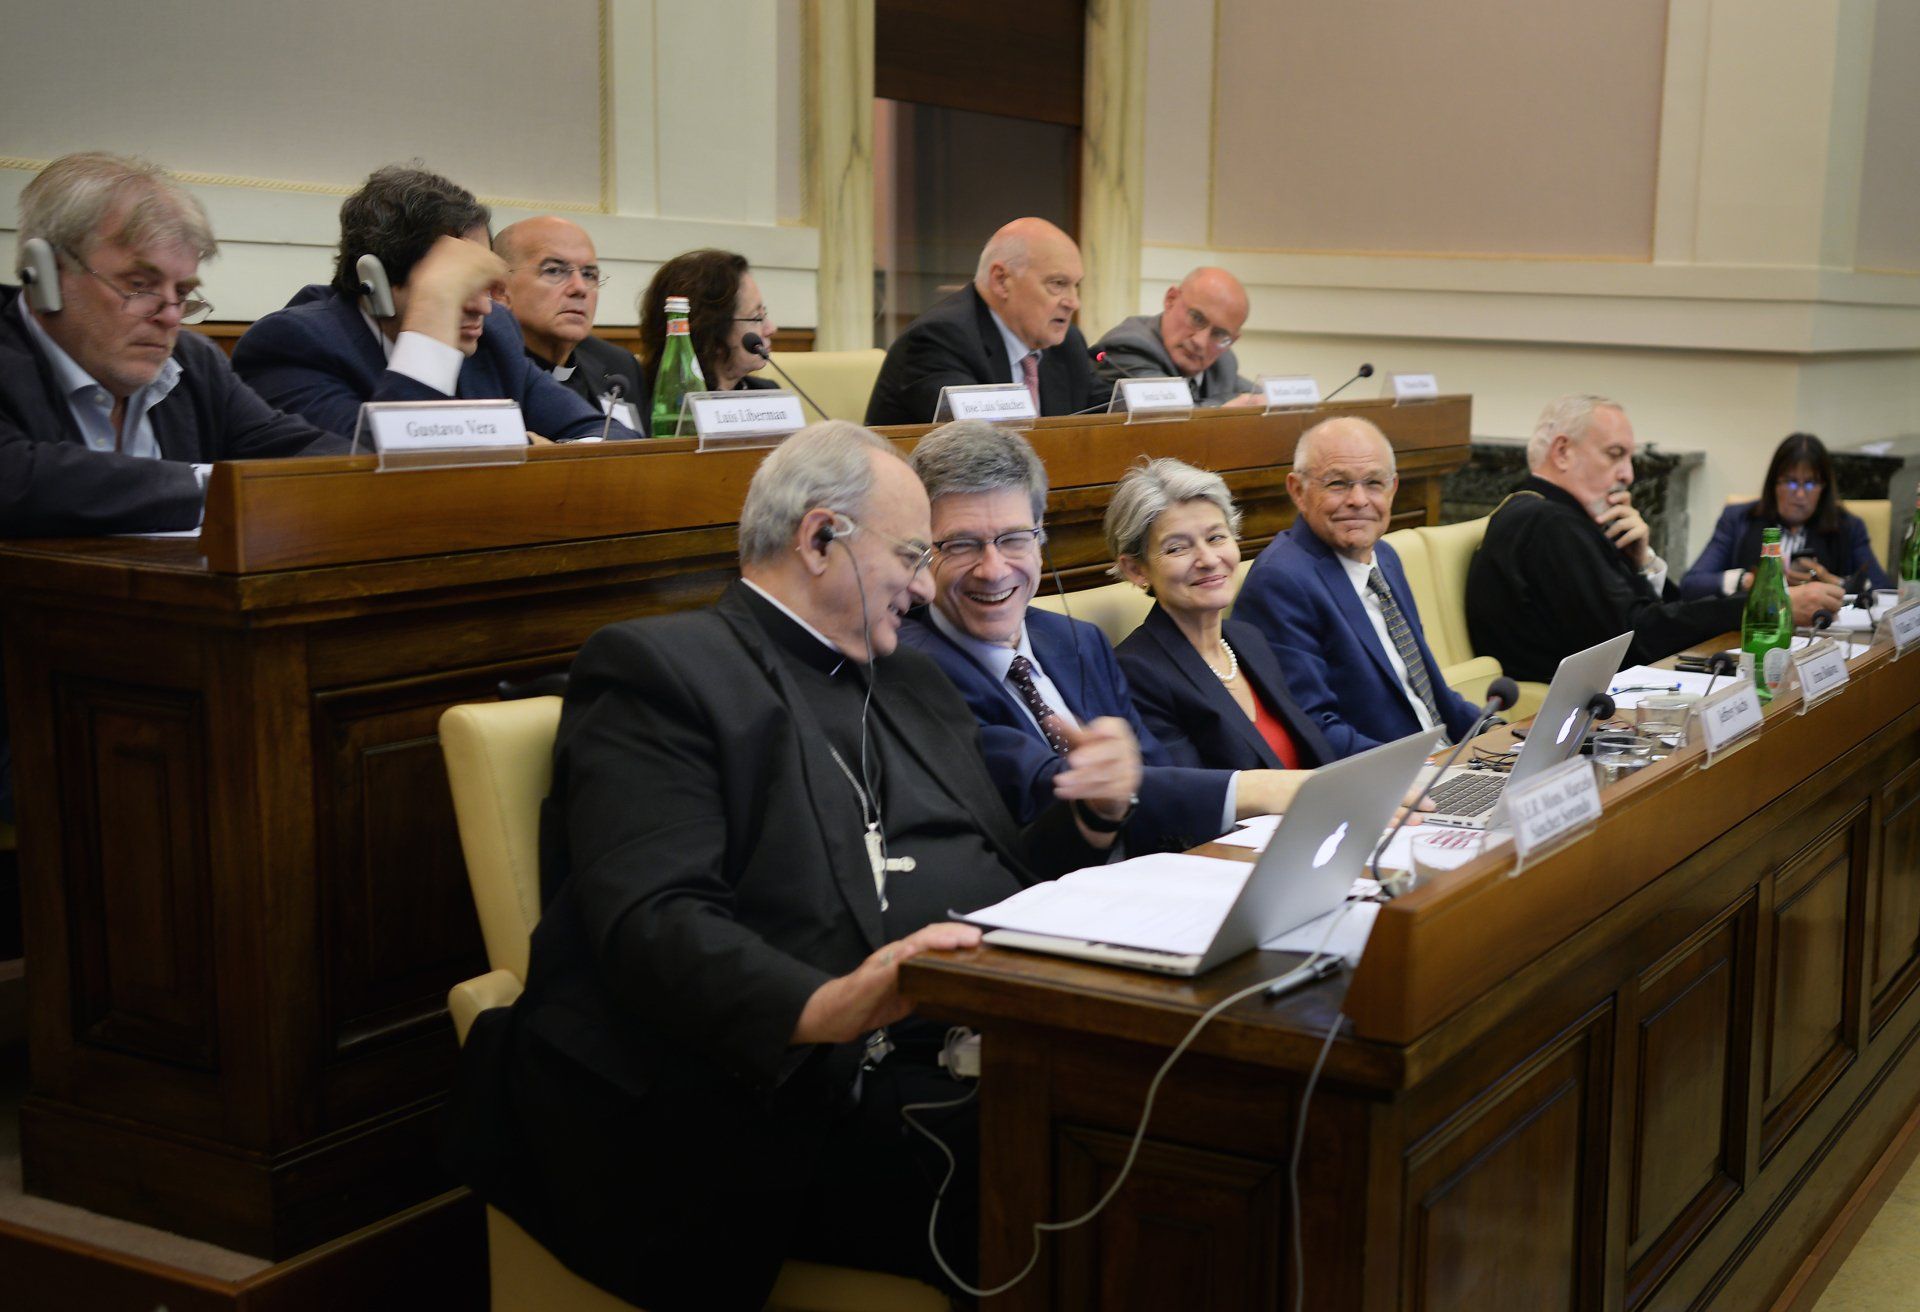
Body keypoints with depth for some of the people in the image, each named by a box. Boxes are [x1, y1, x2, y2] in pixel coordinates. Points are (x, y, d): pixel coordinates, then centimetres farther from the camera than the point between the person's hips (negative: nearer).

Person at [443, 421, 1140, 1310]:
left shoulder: (909, 683, 25)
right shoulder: (658, 668, 1)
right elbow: (653, 920, -14)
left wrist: (1089, 815, 5)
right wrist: (821, 1007, -31)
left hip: (988, 1049, 7)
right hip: (794, 1086, -7)